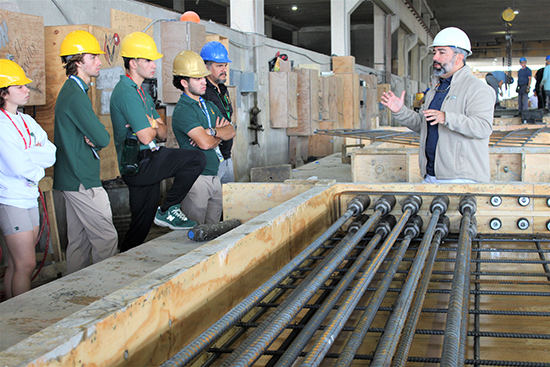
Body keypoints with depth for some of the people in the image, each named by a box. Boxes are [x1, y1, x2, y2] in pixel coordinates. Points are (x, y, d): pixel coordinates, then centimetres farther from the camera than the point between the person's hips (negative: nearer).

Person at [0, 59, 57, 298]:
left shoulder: (27, 121, 12)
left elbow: (52, 154, 3)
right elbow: (20, 166, -21)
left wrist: (29, 154, -13)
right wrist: (38, 169, -2)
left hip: (29, 197, 8)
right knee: (26, 264, -7)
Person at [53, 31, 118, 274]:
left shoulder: (71, 90, 16)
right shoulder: (76, 95, -17)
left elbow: (93, 133, 16)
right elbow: (103, 139, -19)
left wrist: (93, 139, -4)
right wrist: (99, 140, 1)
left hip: (71, 178, 10)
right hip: (83, 180, -10)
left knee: (79, 240, 14)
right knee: (106, 238, -5)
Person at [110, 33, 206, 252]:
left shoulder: (140, 92, 18)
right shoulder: (126, 93, -14)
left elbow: (162, 133, 16)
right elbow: (145, 137, -21)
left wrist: (154, 127, -7)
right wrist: (154, 128, 1)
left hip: (145, 166, 10)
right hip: (138, 165, -10)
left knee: (142, 224, 15)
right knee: (196, 159, -18)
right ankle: (168, 210, -7)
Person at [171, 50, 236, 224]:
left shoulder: (209, 105, 16)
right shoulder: (183, 110, -12)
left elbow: (231, 131, 7)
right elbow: (205, 143, -21)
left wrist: (212, 131, -12)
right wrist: (220, 135, 0)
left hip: (214, 176, 8)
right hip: (195, 177, -8)